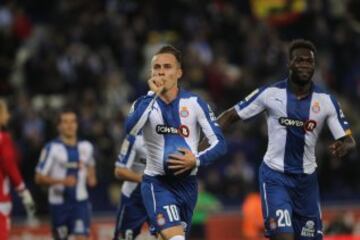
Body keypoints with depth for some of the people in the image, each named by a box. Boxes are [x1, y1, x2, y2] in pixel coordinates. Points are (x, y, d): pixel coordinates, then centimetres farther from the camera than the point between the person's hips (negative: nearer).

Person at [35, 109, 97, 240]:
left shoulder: (86, 147, 6)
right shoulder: (52, 148, -8)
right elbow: (39, 178, -9)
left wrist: (91, 177, 5)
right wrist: (62, 181, -23)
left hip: (80, 201, 2)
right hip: (59, 201, -2)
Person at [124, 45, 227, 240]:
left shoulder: (195, 103, -3)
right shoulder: (145, 102, -3)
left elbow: (220, 143, -5)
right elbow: (130, 129, -26)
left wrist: (197, 160, -22)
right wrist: (153, 96, -23)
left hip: (187, 183, 3)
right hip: (157, 182, -3)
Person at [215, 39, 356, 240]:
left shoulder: (326, 101, -2)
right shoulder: (270, 93, -7)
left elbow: (349, 140, 0)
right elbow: (231, 116, 1)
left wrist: (343, 147, -25)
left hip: (306, 178, 3)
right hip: (275, 176, -3)